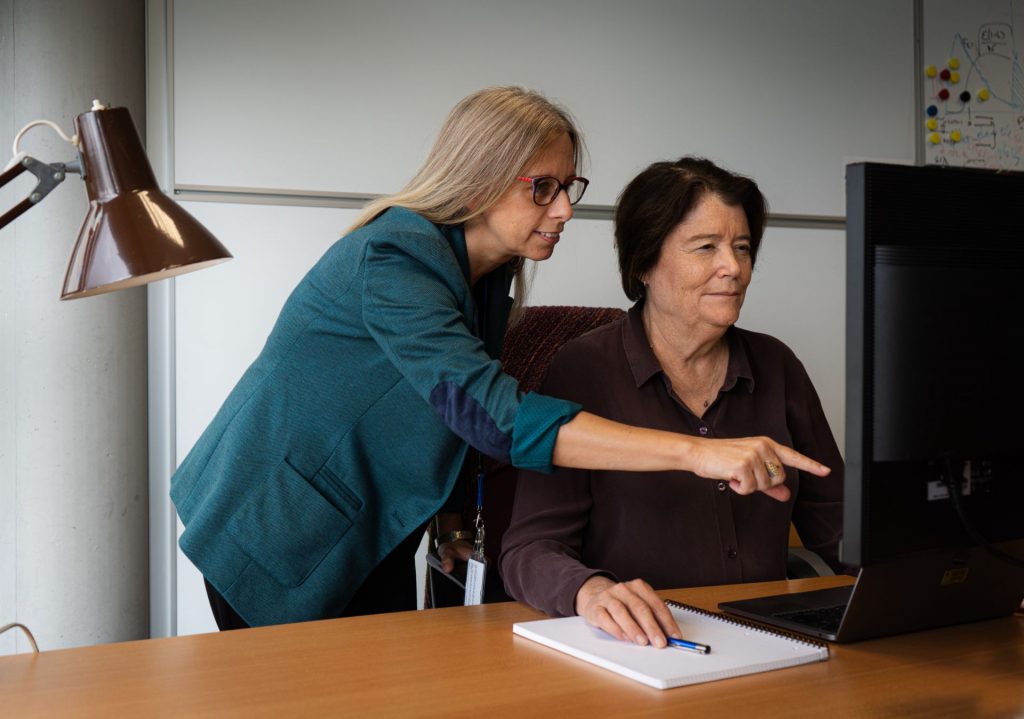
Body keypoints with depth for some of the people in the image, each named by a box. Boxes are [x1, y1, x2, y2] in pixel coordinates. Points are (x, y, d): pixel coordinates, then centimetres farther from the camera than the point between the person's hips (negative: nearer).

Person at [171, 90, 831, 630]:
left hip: (372, 537, 7)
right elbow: (491, 411, -42)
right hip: (275, 533, -7)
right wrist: (693, 451, -47)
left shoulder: (490, 271, -1)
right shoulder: (394, 258, -29)